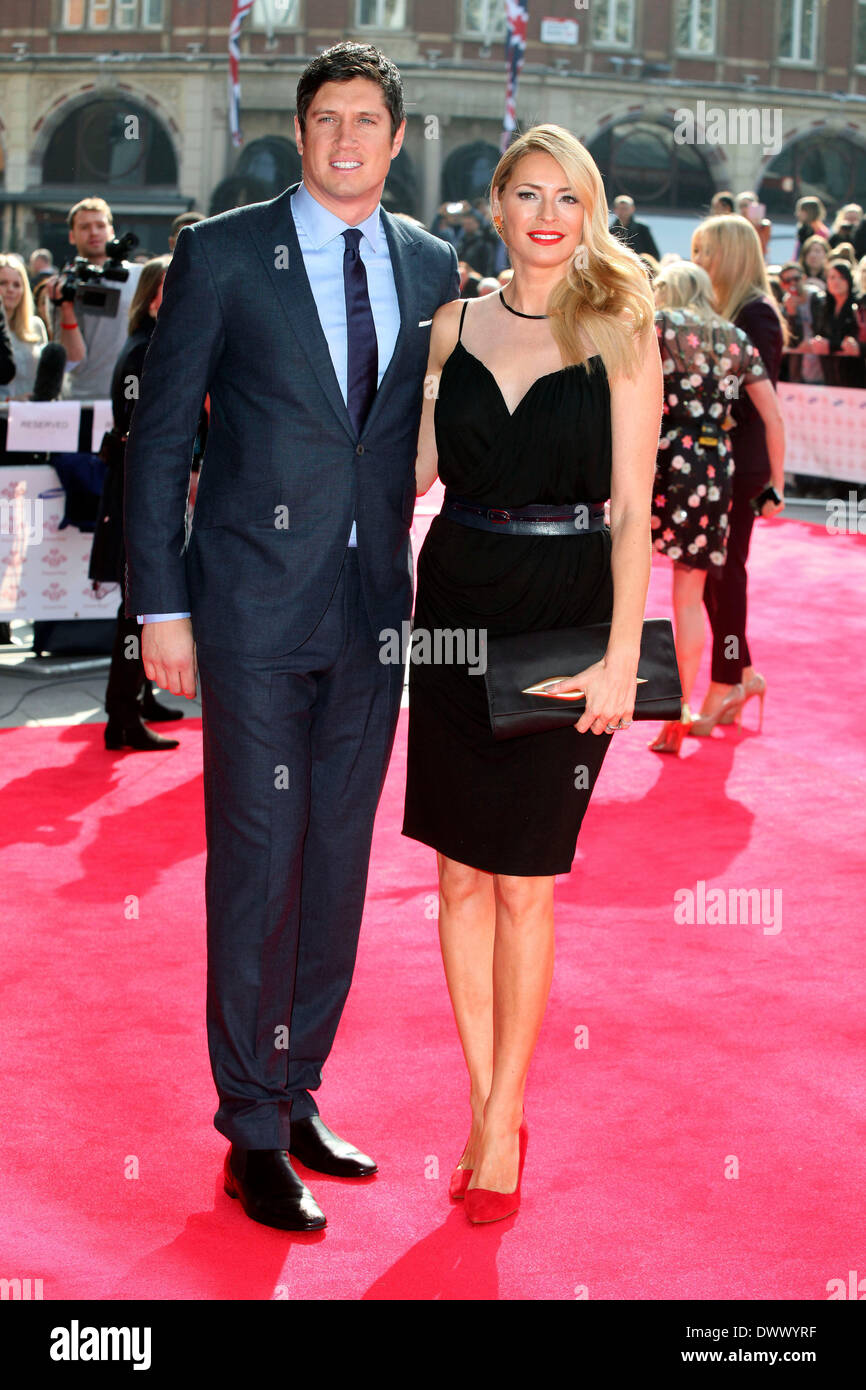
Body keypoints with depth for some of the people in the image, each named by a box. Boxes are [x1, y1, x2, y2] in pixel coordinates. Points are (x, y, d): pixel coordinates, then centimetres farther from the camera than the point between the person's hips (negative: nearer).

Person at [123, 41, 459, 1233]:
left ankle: (296, 1095, 26)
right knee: (258, 862, -1)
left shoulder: (432, 268, 8)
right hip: (257, 608, -4)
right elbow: (160, 436, -2)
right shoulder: (221, 255, -3)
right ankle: (253, 1135, 11)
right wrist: (161, 605, -8)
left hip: (374, 610, 4)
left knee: (338, 860, 11)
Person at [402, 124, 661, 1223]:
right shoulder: (453, 326, 7)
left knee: (523, 880, 1)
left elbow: (632, 507, -7)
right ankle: (490, 1104, 19)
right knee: (462, 873, 7)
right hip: (455, 607, 4)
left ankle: (500, 1119, 14)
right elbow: (413, 472, 13)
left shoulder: (621, 331, -3)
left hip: (565, 617, -3)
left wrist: (622, 655, -14)